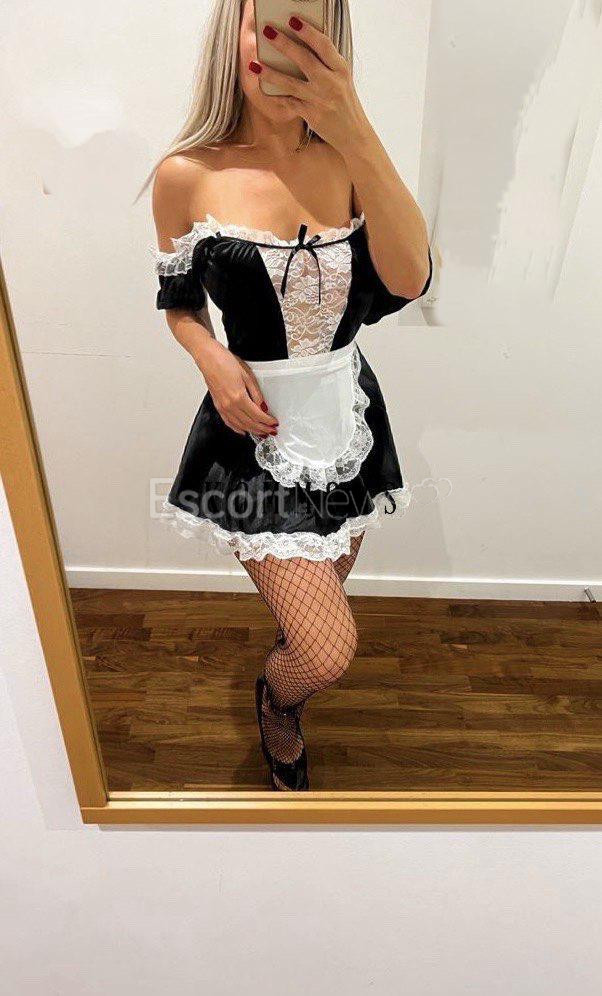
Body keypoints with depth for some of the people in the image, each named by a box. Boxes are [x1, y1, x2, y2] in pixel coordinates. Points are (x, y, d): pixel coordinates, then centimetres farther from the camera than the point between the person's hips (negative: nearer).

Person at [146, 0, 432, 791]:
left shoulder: (347, 161, -3)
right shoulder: (189, 175, -9)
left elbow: (410, 281, -20)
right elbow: (179, 304, 5)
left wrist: (358, 136, -31)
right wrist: (214, 362, -16)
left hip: (349, 418, 4)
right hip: (260, 433, -3)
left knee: (322, 599, 22)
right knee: (329, 651, -7)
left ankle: (286, 695, 57)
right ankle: (274, 700, 32)